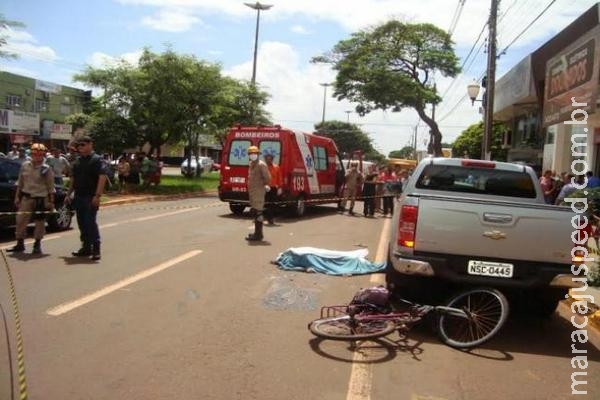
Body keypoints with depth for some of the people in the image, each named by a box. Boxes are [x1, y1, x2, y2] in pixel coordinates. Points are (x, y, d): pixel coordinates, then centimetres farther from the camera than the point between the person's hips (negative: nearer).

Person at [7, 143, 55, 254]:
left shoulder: (46, 169, -6)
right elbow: (20, 183, 12)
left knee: (40, 222, 4)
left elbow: (50, 187, -4)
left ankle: (37, 244, 17)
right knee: (21, 220, 3)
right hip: (26, 198, 4)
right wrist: (17, 197, 11)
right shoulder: (25, 165, 5)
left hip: (41, 198, -3)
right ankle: (20, 244, 15)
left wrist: (51, 202, -6)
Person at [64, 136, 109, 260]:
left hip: (91, 198, -8)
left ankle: (96, 249, -4)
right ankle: (86, 248, 21)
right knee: (82, 223, 11)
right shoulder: (77, 161, 16)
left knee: (90, 222, -10)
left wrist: (97, 195, -24)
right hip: (78, 197, 8)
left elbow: (102, 177, -18)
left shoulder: (97, 159, -8)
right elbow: (73, 179, 22)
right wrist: (68, 194, 16)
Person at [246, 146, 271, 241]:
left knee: (258, 212, -8)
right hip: (252, 191, 10)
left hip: (259, 191, -10)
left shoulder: (261, 164, -13)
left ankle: (258, 234, -6)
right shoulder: (251, 164, 15)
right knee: (255, 211, 14)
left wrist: (264, 185, -1)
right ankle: (258, 233, 24)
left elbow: (267, 178, -16)